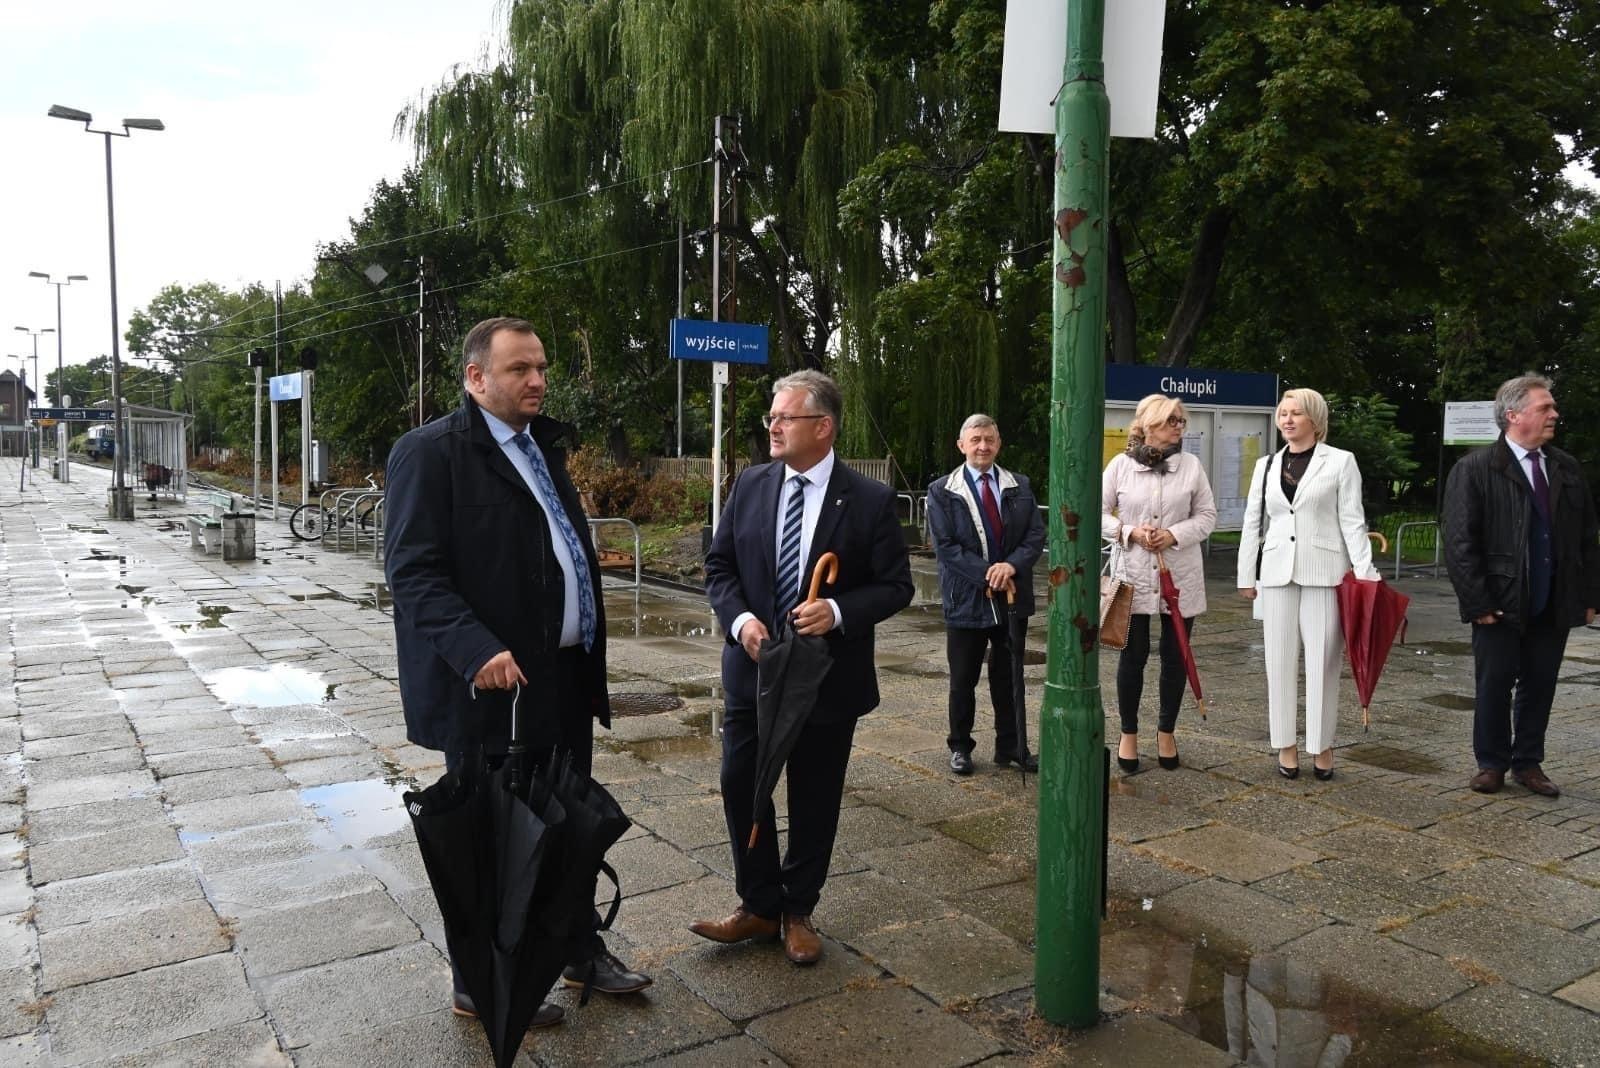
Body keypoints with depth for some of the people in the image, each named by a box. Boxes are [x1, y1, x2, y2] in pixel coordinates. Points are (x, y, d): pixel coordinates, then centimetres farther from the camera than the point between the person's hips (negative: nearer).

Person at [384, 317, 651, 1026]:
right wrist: (476, 650, -29)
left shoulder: (543, 448, 14)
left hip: (566, 680, 8)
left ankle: (581, 950, 37)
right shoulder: (430, 451, -11)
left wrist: (590, 658, 14)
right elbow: (412, 570, -18)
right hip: (494, 685, -8)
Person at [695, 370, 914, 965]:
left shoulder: (870, 501, -9)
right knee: (741, 787, 7)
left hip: (828, 677, -3)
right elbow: (719, 566, 6)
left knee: (814, 800, 11)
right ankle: (759, 906, 27)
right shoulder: (750, 485, 1)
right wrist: (739, 618, -12)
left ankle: (798, 911, 31)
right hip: (753, 668, 3)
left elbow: (896, 586, -6)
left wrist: (837, 612, -23)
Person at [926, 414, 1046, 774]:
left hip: (1012, 598, 3)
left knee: (1009, 677, 12)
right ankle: (960, 747, 23)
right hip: (967, 599, -2)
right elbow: (944, 546, -9)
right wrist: (986, 575, -17)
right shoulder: (942, 491, -2)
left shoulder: (1020, 487, 7)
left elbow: (1036, 535, 1)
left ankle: (1011, 746, 24)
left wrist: (1011, 565, -17)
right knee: (963, 680, 8)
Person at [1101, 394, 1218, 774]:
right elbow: (1099, 513, 1)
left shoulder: (1191, 465, 3)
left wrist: (1174, 535, -13)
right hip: (1133, 575, -2)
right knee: (1133, 655, 4)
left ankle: (1166, 732, 25)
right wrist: (1131, 532, -15)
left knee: (1175, 657, 9)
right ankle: (1128, 734, 19)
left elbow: (1207, 516, 3)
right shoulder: (1121, 465, -1)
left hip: (1180, 576, 2)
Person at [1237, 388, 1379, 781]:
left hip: (1325, 573, -3)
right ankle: (1286, 745, 15)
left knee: (1323, 663, 1)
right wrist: (1247, 576, 10)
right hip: (1277, 573, 3)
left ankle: (1322, 745, 14)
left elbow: (1352, 521, -2)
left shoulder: (1340, 461, 2)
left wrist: (1365, 574, -10)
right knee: (1280, 661, 6)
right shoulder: (1266, 465, 11)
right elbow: (1253, 522, 12)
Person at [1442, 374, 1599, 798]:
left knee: (1540, 686, 11)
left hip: (1554, 604, 5)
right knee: (1494, 686, 5)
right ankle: (1491, 763, 20)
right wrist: (1478, 602, -14)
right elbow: (1460, 542, -11)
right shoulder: (1475, 469, -8)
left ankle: (1528, 763, 25)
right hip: (1501, 604, -4)